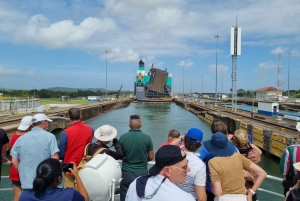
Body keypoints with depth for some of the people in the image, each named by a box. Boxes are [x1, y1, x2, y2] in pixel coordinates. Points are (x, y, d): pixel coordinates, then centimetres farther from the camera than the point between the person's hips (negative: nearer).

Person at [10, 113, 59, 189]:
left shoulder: (21, 139, 3)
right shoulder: (50, 136, -9)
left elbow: (14, 161, 4)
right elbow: (55, 158, -14)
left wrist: (23, 173, 16)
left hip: (27, 182, 3)